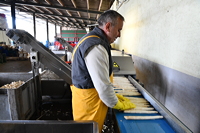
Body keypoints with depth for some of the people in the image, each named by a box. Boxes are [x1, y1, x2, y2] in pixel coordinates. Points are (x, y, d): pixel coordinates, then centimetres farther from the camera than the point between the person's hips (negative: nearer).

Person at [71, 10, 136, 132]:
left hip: (85, 98, 9)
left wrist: (113, 95, 14)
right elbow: (103, 86, -26)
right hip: (89, 104, -9)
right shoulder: (96, 47, -26)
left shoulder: (91, 39, 9)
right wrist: (119, 105, -9)